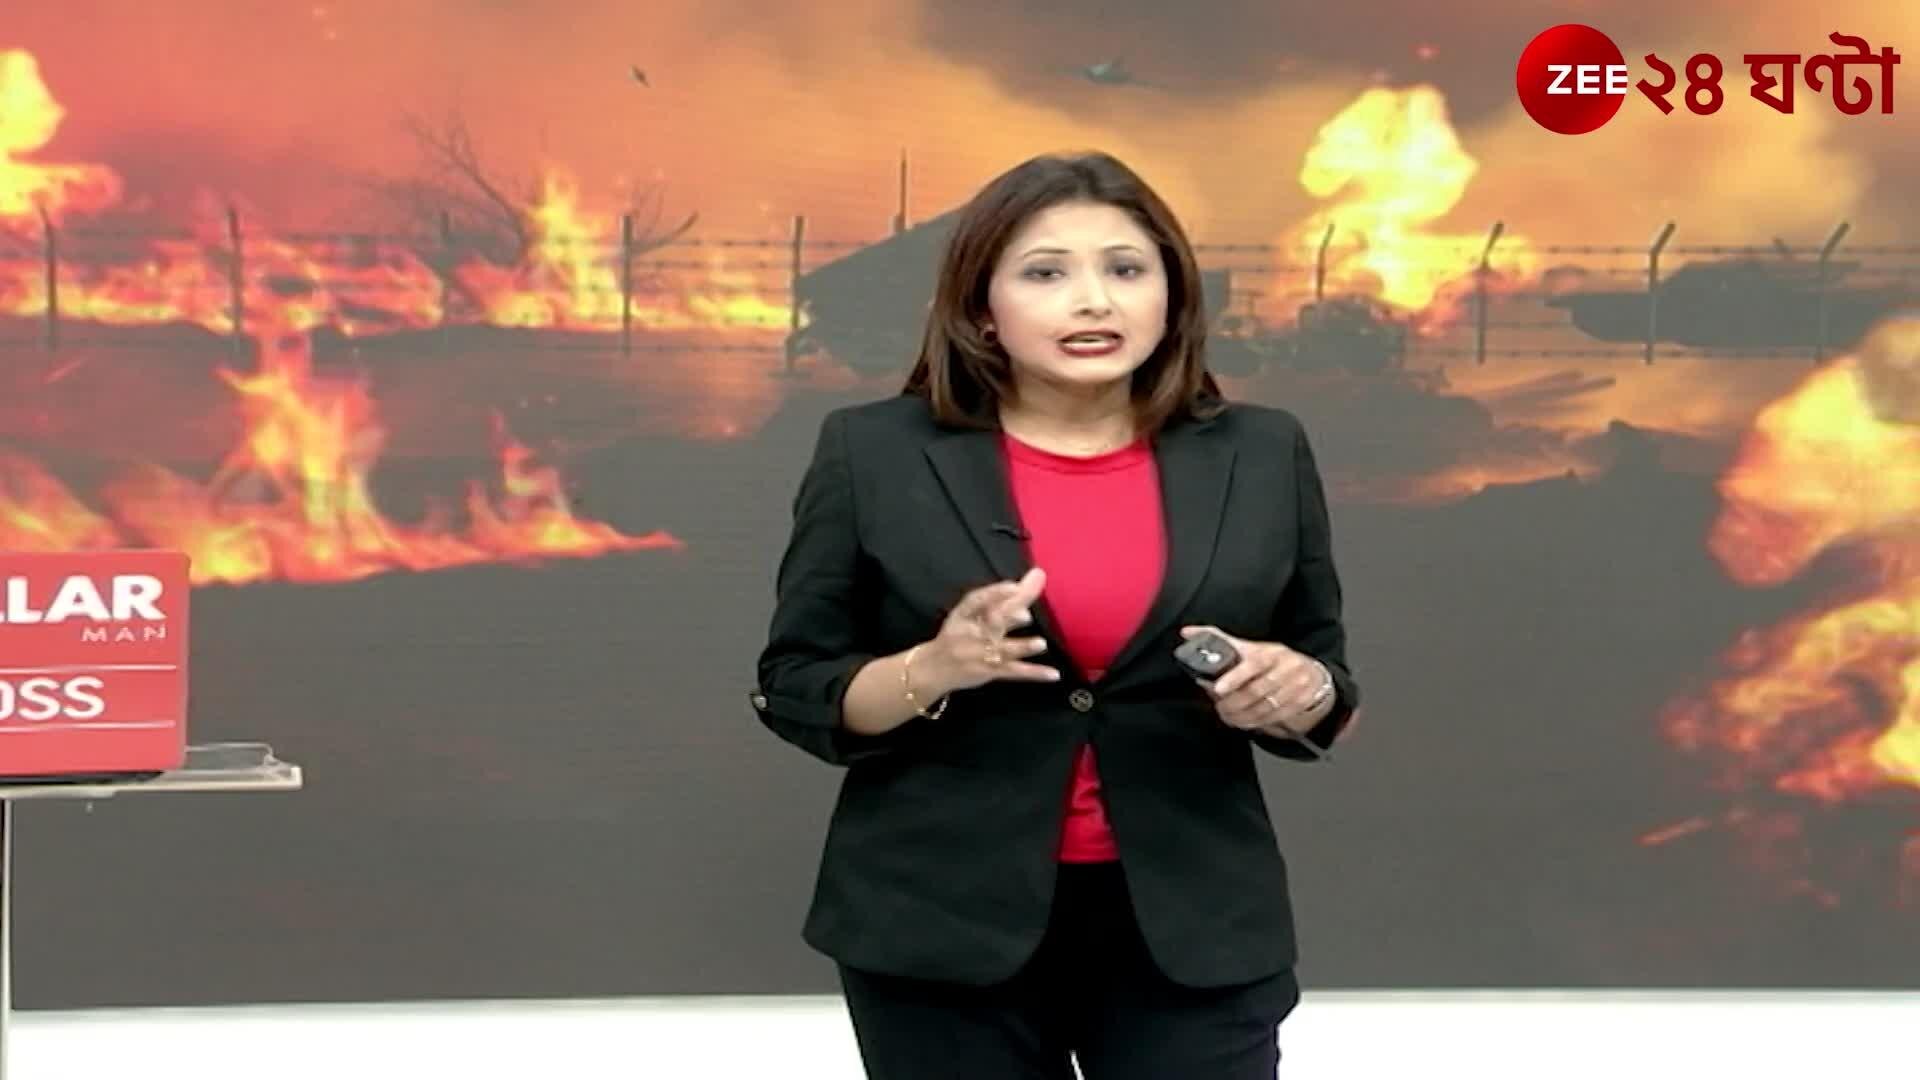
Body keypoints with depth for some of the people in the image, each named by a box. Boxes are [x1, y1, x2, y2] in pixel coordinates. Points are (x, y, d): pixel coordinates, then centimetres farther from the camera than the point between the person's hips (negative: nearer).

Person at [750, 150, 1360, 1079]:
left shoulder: (1261, 455, 4)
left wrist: (1292, 690, -12)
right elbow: (794, 689, -1)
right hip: (943, 925, -1)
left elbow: (1324, 685, 10)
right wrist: (928, 672, -19)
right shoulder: (874, 455, -2)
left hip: (1192, 923, 1)